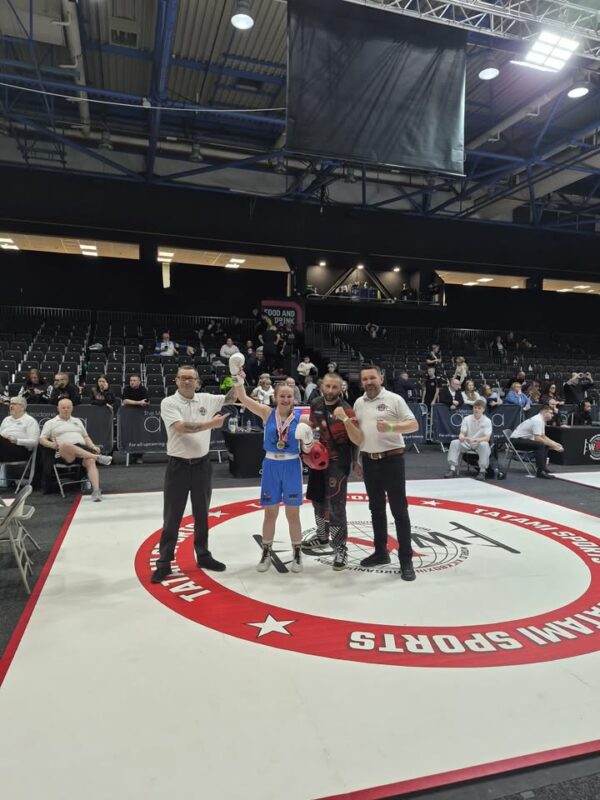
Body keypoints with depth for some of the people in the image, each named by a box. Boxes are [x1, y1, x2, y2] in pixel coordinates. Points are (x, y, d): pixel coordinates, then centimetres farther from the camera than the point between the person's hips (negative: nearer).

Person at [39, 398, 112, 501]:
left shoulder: (77, 421, 30)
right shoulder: (50, 423, 20)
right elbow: (42, 439, 13)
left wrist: (93, 446, 9)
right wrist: (51, 444, -10)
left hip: (83, 449, 3)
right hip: (65, 454, -3)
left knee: (90, 461, -33)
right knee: (66, 444, -40)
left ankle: (96, 490, -47)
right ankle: (97, 457, -44)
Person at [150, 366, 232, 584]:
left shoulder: (206, 399, 5)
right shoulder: (169, 403, -8)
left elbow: (230, 398, 12)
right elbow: (181, 427, -21)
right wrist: (211, 423, -18)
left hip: (202, 465, 4)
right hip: (178, 466, -4)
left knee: (202, 514, 15)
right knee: (172, 517, 5)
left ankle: (203, 555, 30)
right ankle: (164, 562, 16)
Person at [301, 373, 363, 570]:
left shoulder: (346, 409, -20)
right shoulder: (316, 404, 1)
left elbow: (358, 440, -28)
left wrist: (345, 419, -40)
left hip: (338, 463, -8)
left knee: (336, 507, -7)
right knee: (317, 499, 21)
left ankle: (340, 548, 10)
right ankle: (322, 536, 43)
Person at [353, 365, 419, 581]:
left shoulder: (394, 399, -6)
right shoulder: (358, 403, 9)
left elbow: (414, 425, -11)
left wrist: (391, 427, -25)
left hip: (392, 459, -5)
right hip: (369, 460, 5)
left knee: (399, 510, -2)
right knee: (376, 509, 14)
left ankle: (406, 560, 5)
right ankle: (381, 552, 27)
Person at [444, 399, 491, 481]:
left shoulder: (487, 421, -7)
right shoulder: (467, 419, 0)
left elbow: (487, 438, -15)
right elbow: (462, 433, -3)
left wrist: (475, 440, -34)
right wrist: (461, 437, -29)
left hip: (480, 444, -2)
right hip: (467, 444, 2)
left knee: (484, 444, -36)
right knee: (454, 443, -24)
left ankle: (482, 471, -30)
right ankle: (453, 469, -23)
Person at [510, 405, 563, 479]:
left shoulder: (541, 420, 12)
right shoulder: (538, 420, -19)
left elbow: (543, 436, 19)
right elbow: (537, 438, -26)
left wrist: (555, 443, 6)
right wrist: (552, 445, -18)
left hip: (523, 439, 11)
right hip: (516, 440, -11)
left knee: (546, 445, 12)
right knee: (540, 445, -28)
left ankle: (542, 467, 14)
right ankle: (541, 471, -31)